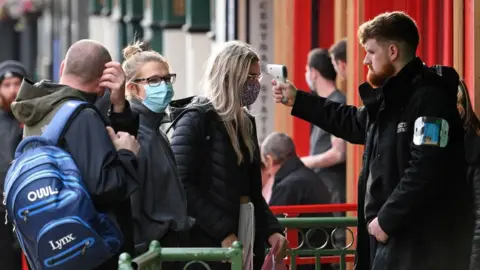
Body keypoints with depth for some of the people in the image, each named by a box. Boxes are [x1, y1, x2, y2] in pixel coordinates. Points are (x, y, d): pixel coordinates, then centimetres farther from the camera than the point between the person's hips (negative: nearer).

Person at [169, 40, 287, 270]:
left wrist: (271, 230, 5)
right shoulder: (195, 121, -8)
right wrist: (224, 233, -21)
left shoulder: (244, 122, 15)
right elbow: (184, 186, -17)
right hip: (210, 242, -7)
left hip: (248, 235, 7)